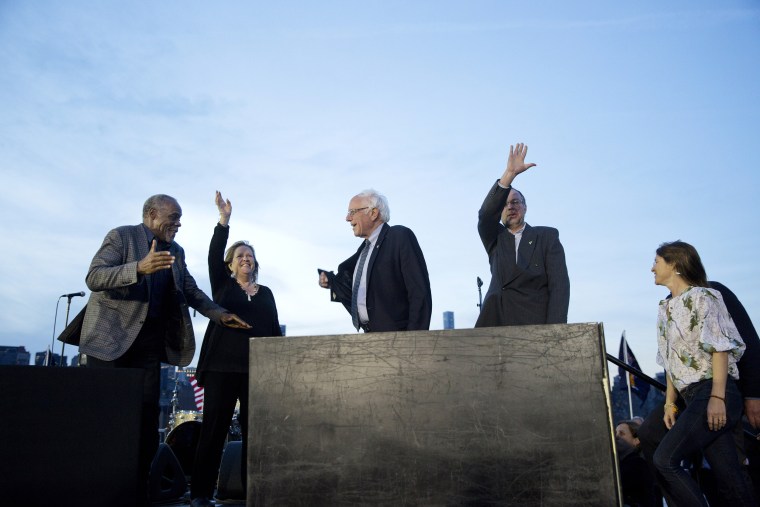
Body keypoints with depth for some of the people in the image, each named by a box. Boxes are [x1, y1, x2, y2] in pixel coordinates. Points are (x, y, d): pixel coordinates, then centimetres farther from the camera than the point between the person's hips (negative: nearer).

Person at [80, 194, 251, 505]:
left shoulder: (176, 252, 13)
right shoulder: (121, 236, -6)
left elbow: (190, 290, 16)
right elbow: (93, 278, -17)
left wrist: (220, 315, 3)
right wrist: (139, 268, -33)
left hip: (150, 342, 5)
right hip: (111, 337, -5)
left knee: (146, 415, 2)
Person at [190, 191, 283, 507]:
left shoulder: (265, 292, 17)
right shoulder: (222, 284, 11)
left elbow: (274, 329, 14)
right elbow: (213, 256, -6)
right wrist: (224, 222, -17)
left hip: (258, 367, 2)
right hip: (223, 365, -2)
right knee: (214, 428, -2)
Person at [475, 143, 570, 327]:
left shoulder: (547, 236, 10)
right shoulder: (495, 239, 17)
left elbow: (559, 284, 0)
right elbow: (485, 214, -5)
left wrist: (554, 332, -13)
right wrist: (509, 174, -14)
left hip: (536, 324, -2)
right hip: (496, 323, 2)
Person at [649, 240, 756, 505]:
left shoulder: (701, 297, -5)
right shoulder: (666, 308, 18)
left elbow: (720, 347, -12)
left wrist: (717, 397, -20)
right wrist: (670, 402, 14)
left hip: (713, 393, -8)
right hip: (693, 395, 8)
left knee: (664, 460, -15)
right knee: (728, 476, 7)